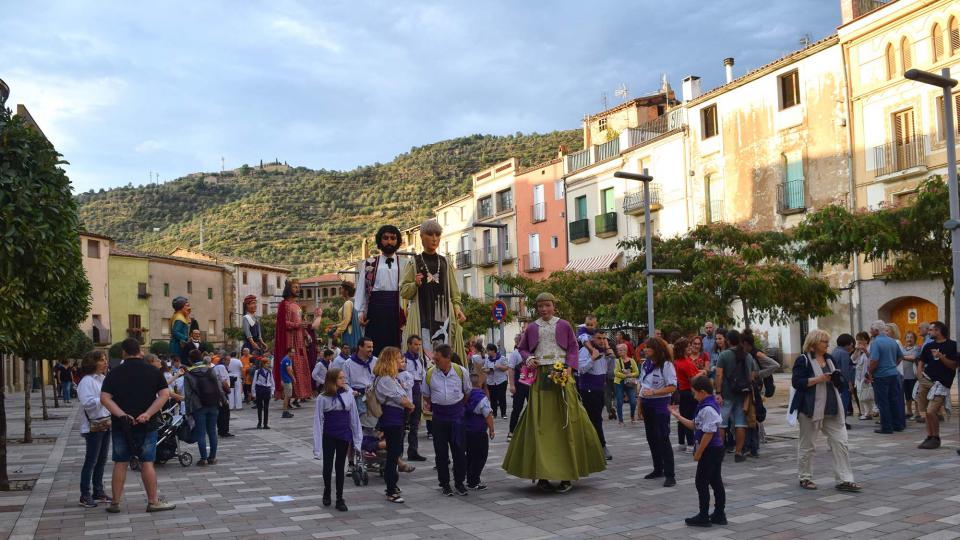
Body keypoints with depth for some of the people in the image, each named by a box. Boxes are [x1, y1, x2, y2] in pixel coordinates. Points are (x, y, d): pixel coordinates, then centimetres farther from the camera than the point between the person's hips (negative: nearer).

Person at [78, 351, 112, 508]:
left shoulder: (104, 379, 14)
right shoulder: (87, 381, -13)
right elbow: (87, 403, -24)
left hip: (106, 423, 8)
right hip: (94, 425, -8)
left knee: (102, 460, 13)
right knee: (91, 461, -4)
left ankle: (98, 492, 21)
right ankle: (85, 495, 2)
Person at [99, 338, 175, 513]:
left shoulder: (114, 373, 0)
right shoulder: (153, 371, 0)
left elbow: (105, 398, -8)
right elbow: (164, 394, -7)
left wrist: (122, 415, -14)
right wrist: (148, 414, -13)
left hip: (121, 425, 1)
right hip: (147, 425, -1)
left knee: (120, 463, 8)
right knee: (147, 463, 3)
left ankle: (115, 503, 14)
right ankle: (153, 502, 6)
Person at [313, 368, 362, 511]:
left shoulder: (347, 394, -2)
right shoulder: (322, 398, -9)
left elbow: (354, 416, 3)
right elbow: (318, 420, -7)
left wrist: (357, 436, 4)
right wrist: (317, 443, -9)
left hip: (344, 435, 2)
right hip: (329, 436, -1)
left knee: (340, 466, 8)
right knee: (327, 465, 8)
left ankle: (340, 499, 15)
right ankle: (326, 493, 31)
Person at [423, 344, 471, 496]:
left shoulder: (461, 371, -5)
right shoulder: (429, 374, -3)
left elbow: (467, 392, 8)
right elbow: (426, 395, 14)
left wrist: (461, 408, 8)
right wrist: (426, 404, 2)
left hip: (457, 413, -1)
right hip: (439, 414, 1)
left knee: (458, 449, 3)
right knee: (441, 451, 6)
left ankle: (459, 482, 18)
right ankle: (444, 483, 19)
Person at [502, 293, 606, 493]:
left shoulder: (564, 325, 6)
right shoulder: (531, 328, 10)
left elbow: (573, 348, 7)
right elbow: (522, 348, 19)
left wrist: (569, 367, -7)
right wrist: (528, 359, -1)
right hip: (540, 376, 1)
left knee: (566, 423, -2)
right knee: (540, 423, -2)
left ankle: (568, 474, 5)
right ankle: (541, 473, 3)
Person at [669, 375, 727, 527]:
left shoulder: (708, 409, -23)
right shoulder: (706, 406, 10)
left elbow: (709, 433, -24)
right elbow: (695, 426, 16)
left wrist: (698, 453, -17)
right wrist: (678, 416, 16)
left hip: (710, 451, -10)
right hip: (715, 450, 10)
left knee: (701, 482, -1)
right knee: (716, 482, 14)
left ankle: (703, 516, 6)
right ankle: (719, 515, 22)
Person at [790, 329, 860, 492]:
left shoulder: (829, 359, 12)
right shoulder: (803, 360, -9)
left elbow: (838, 380, 18)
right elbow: (796, 382, -16)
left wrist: (836, 378, -5)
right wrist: (818, 379, -22)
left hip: (831, 409, 6)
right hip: (811, 409, -6)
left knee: (840, 442, 1)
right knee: (807, 445, 5)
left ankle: (844, 479, 5)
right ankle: (805, 478, 19)